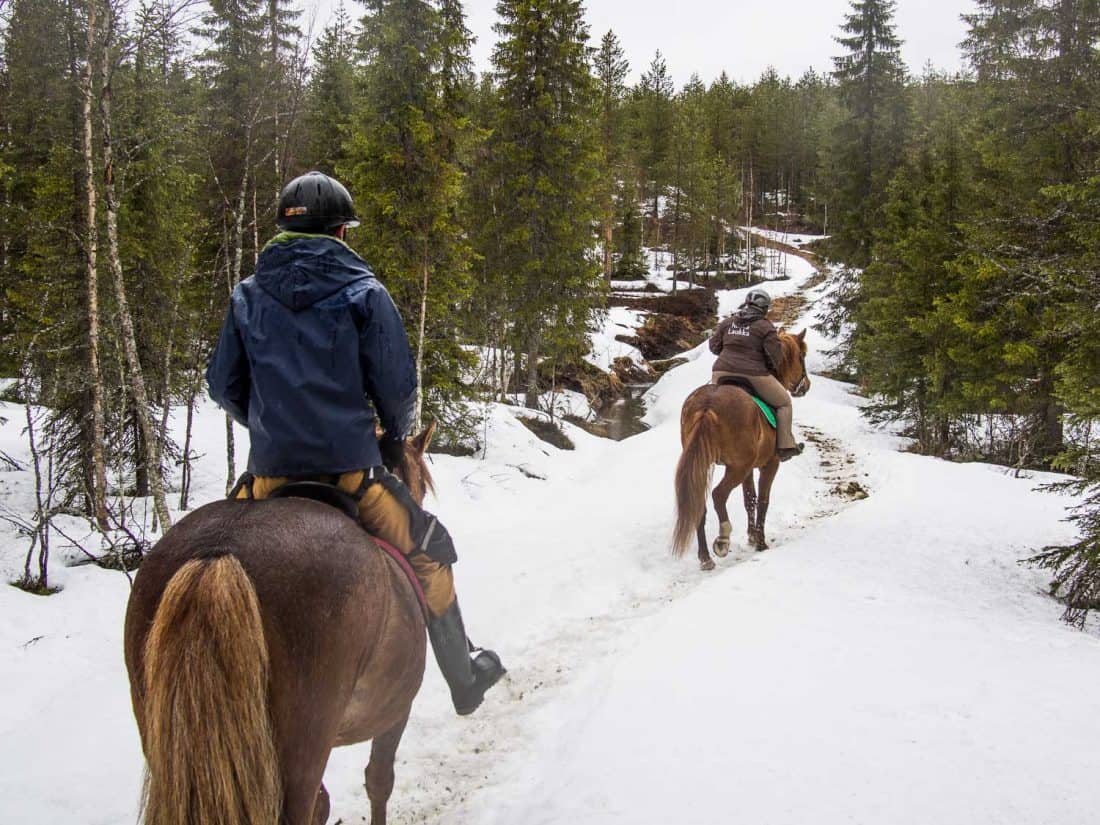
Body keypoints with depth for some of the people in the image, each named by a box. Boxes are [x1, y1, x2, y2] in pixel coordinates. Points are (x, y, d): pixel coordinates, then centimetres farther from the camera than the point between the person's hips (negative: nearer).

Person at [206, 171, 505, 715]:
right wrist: (395, 439, 13)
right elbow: (396, 386, -7)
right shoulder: (363, 292, -5)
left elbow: (223, 386, 8)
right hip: (350, 467, -3)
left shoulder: (248, 295, 5)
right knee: (426, 552, 16)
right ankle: (464, 679, 25)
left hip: (271, 468, 3)